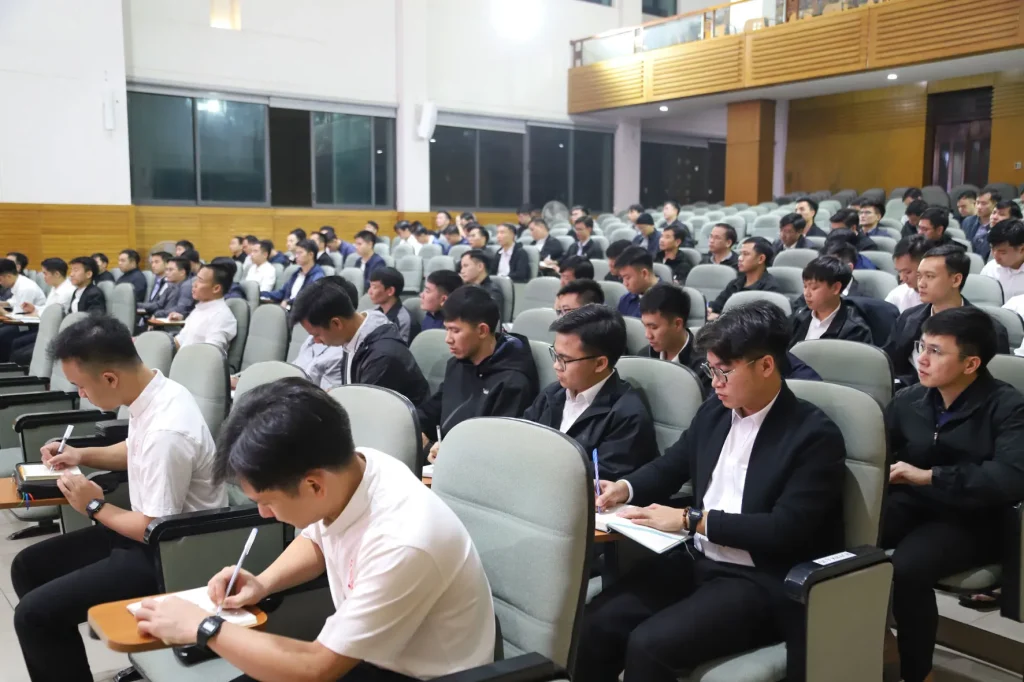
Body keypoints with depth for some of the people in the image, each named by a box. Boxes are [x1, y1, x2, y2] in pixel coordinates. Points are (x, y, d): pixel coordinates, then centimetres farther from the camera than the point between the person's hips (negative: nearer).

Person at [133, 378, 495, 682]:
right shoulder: (346, 467, -13)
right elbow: (316, 540, 12)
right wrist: (263, 583, -5)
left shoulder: (400, 545, -35)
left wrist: (203, 627, -16)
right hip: (364, 651, 7)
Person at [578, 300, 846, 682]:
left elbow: (785, 530, -19)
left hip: (759, 583, -6)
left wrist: (691, 519, -19)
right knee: (594, 623, -14)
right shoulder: (714, 411, 8)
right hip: (695, 560, 6)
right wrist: (625, 488, 1)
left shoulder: (815, 435, -11)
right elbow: (670, 466, 22)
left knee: (648, 645, -26)